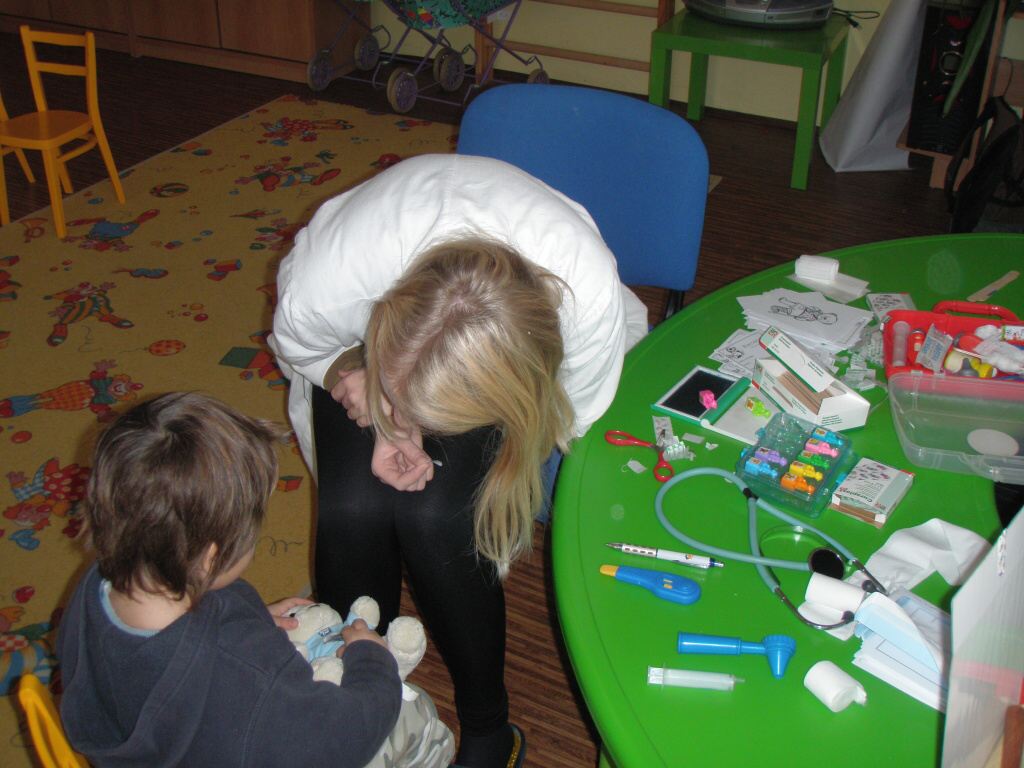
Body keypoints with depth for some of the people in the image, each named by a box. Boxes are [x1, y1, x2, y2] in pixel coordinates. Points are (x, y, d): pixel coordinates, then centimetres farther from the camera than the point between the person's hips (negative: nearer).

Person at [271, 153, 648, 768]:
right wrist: (368, 395, -31)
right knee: (352, 509, -24)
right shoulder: (330, 275, -38)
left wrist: (397, 415, -28)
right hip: (360, 343, 2)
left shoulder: (590, 295, -42)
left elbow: (576, 419, -21)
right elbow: (297, 343, -10)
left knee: (434, 517, -26)